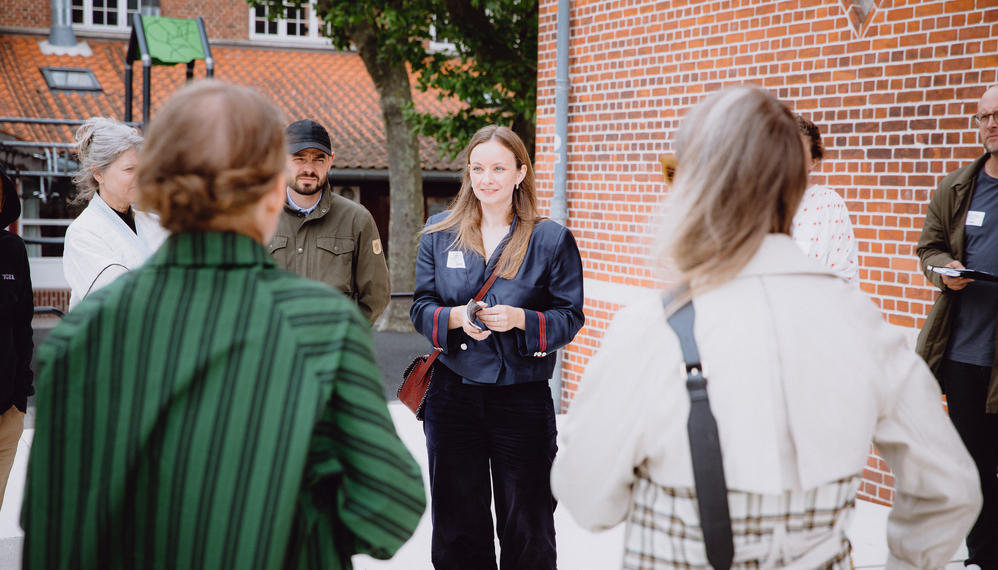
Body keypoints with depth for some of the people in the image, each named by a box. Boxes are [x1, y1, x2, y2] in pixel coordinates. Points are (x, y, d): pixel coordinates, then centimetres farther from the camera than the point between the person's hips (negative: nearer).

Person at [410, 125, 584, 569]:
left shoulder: (552, 240, -2)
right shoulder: (439, 233, 6)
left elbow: (570, 316, -1)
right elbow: (420, 307, 6)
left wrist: (520, 319, -19)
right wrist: (456, 317, -15)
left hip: (523, 397, -2)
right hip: (452, 395, 3)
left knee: (527, 530, 8)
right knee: (456, 525, 13)